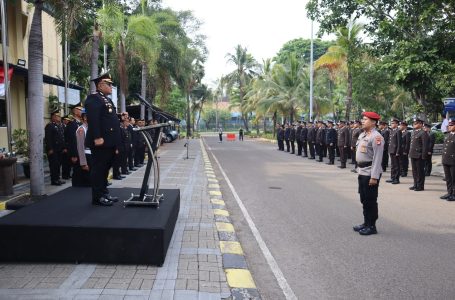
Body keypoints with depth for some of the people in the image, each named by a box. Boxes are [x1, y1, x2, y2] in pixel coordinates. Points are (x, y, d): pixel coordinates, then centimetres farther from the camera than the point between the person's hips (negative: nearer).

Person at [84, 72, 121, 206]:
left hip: (109, 142, 10)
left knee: (105, 169, 15)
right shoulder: (93, 98, -10)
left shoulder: (107, 100, 21)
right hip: (101, 142, -10)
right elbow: (93, 119, -20)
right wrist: (97, 138, -27)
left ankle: (104, 193, 23)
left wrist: (115, 143, 21)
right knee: (99, 169, -4)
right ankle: (98, 197, 2)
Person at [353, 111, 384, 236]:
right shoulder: (362, 135, 12)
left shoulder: (376, 137, -16)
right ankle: (366, 223, 29)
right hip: (362, 172, 9)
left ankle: (371, 226, 11)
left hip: (370, 173, -9)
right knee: (364, 199, 17)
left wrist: (374, 177, -21)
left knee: (370, 200, 1)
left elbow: (377, 158, -19)